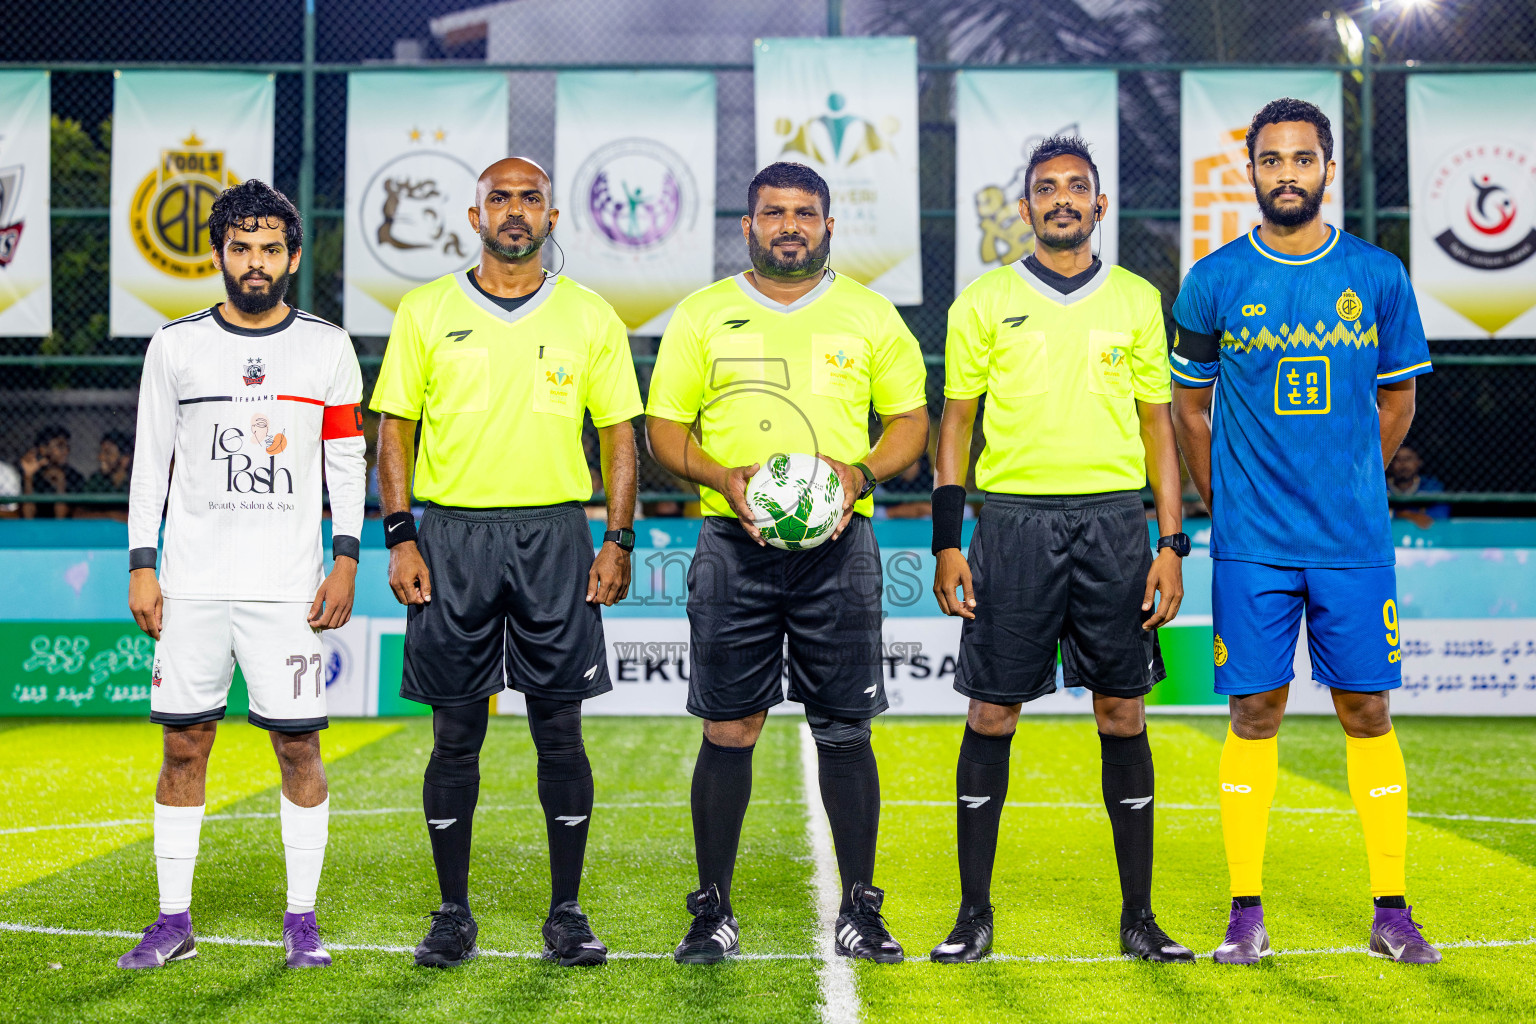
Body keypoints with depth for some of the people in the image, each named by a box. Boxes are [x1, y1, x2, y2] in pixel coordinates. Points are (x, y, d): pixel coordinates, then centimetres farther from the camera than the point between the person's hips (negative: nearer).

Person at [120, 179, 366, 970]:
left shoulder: (326, 347, 5)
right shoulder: (176, 345, 6)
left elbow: (347, 463, 7)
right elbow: (151, 462, 8)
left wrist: (345, 562, -1)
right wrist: (140, 567, 2)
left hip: (289, 583, -1)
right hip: (192, 580, 1)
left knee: (298, 745, -1)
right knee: (184, 744, 3)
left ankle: (302, 919, 10)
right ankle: (174, 920, 13)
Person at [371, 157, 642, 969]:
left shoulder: (590, 318, 7)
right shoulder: (426, 313, 6)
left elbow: (619, 435, 9)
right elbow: (394, 429, 6)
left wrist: (618, 541, -1)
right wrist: (399, 538, -3)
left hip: (554, 535, 0)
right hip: (452, 535, 0)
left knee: (560, 729, 2)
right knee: (455, 734, 4)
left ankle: (567, 913, 12)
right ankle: (453, 914, 15)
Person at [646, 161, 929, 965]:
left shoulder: (869, 315, 10)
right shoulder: (702, 315, 9)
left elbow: (910, 420, 11)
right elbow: (664, 426, 9)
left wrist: (860, 473, -8)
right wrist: (722, 476, -10)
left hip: (838, 544, 0)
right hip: (734, 544, 0)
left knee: (844, 727, 2)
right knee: (728, 728, 0)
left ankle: (859, 910, 12)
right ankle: (713, 911, 10)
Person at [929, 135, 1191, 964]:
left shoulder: (1136, 300, 9)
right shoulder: (985, 301, 5)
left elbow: (1157, 426, 11)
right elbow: (955, 420, 6)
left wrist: (1171, 543, 4)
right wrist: (946, 540, -2)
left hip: (1113, 519, 1)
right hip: (1014, 517, -1)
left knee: (1122, 716, 3)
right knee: (991, 716, 0)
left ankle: (1139, 915, 13)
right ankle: (974, 912, 10)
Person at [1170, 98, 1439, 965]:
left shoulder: (1379, 277, 3)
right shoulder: (1214, 282, 1)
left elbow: (1397, 403, 13)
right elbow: (1191, 406, 11)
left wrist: (1345, 491, 13)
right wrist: (1228, 505, 10)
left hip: (1356, 538, 1)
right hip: (1252, 543, -1)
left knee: (1368, 711, 3)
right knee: (1255, 713, 2)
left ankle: (1392, 910, 12)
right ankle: (1247, 912, 10)